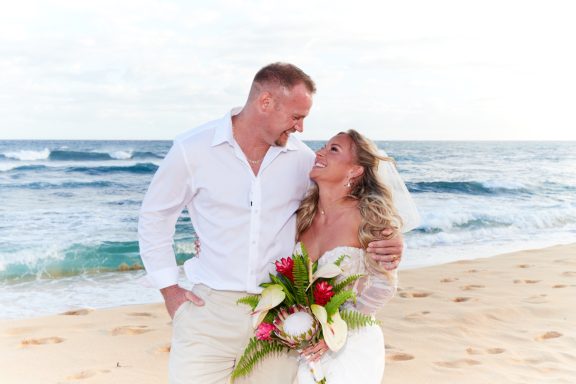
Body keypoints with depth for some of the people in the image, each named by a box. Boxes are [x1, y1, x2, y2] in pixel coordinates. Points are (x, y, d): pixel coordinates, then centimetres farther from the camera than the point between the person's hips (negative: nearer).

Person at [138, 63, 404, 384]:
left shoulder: (302, 158, 0)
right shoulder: (193, 149, -5)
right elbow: (155, 217, 7)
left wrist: (385, 243, -9)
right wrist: (168, 289, 3)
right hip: (210, 309, -1)